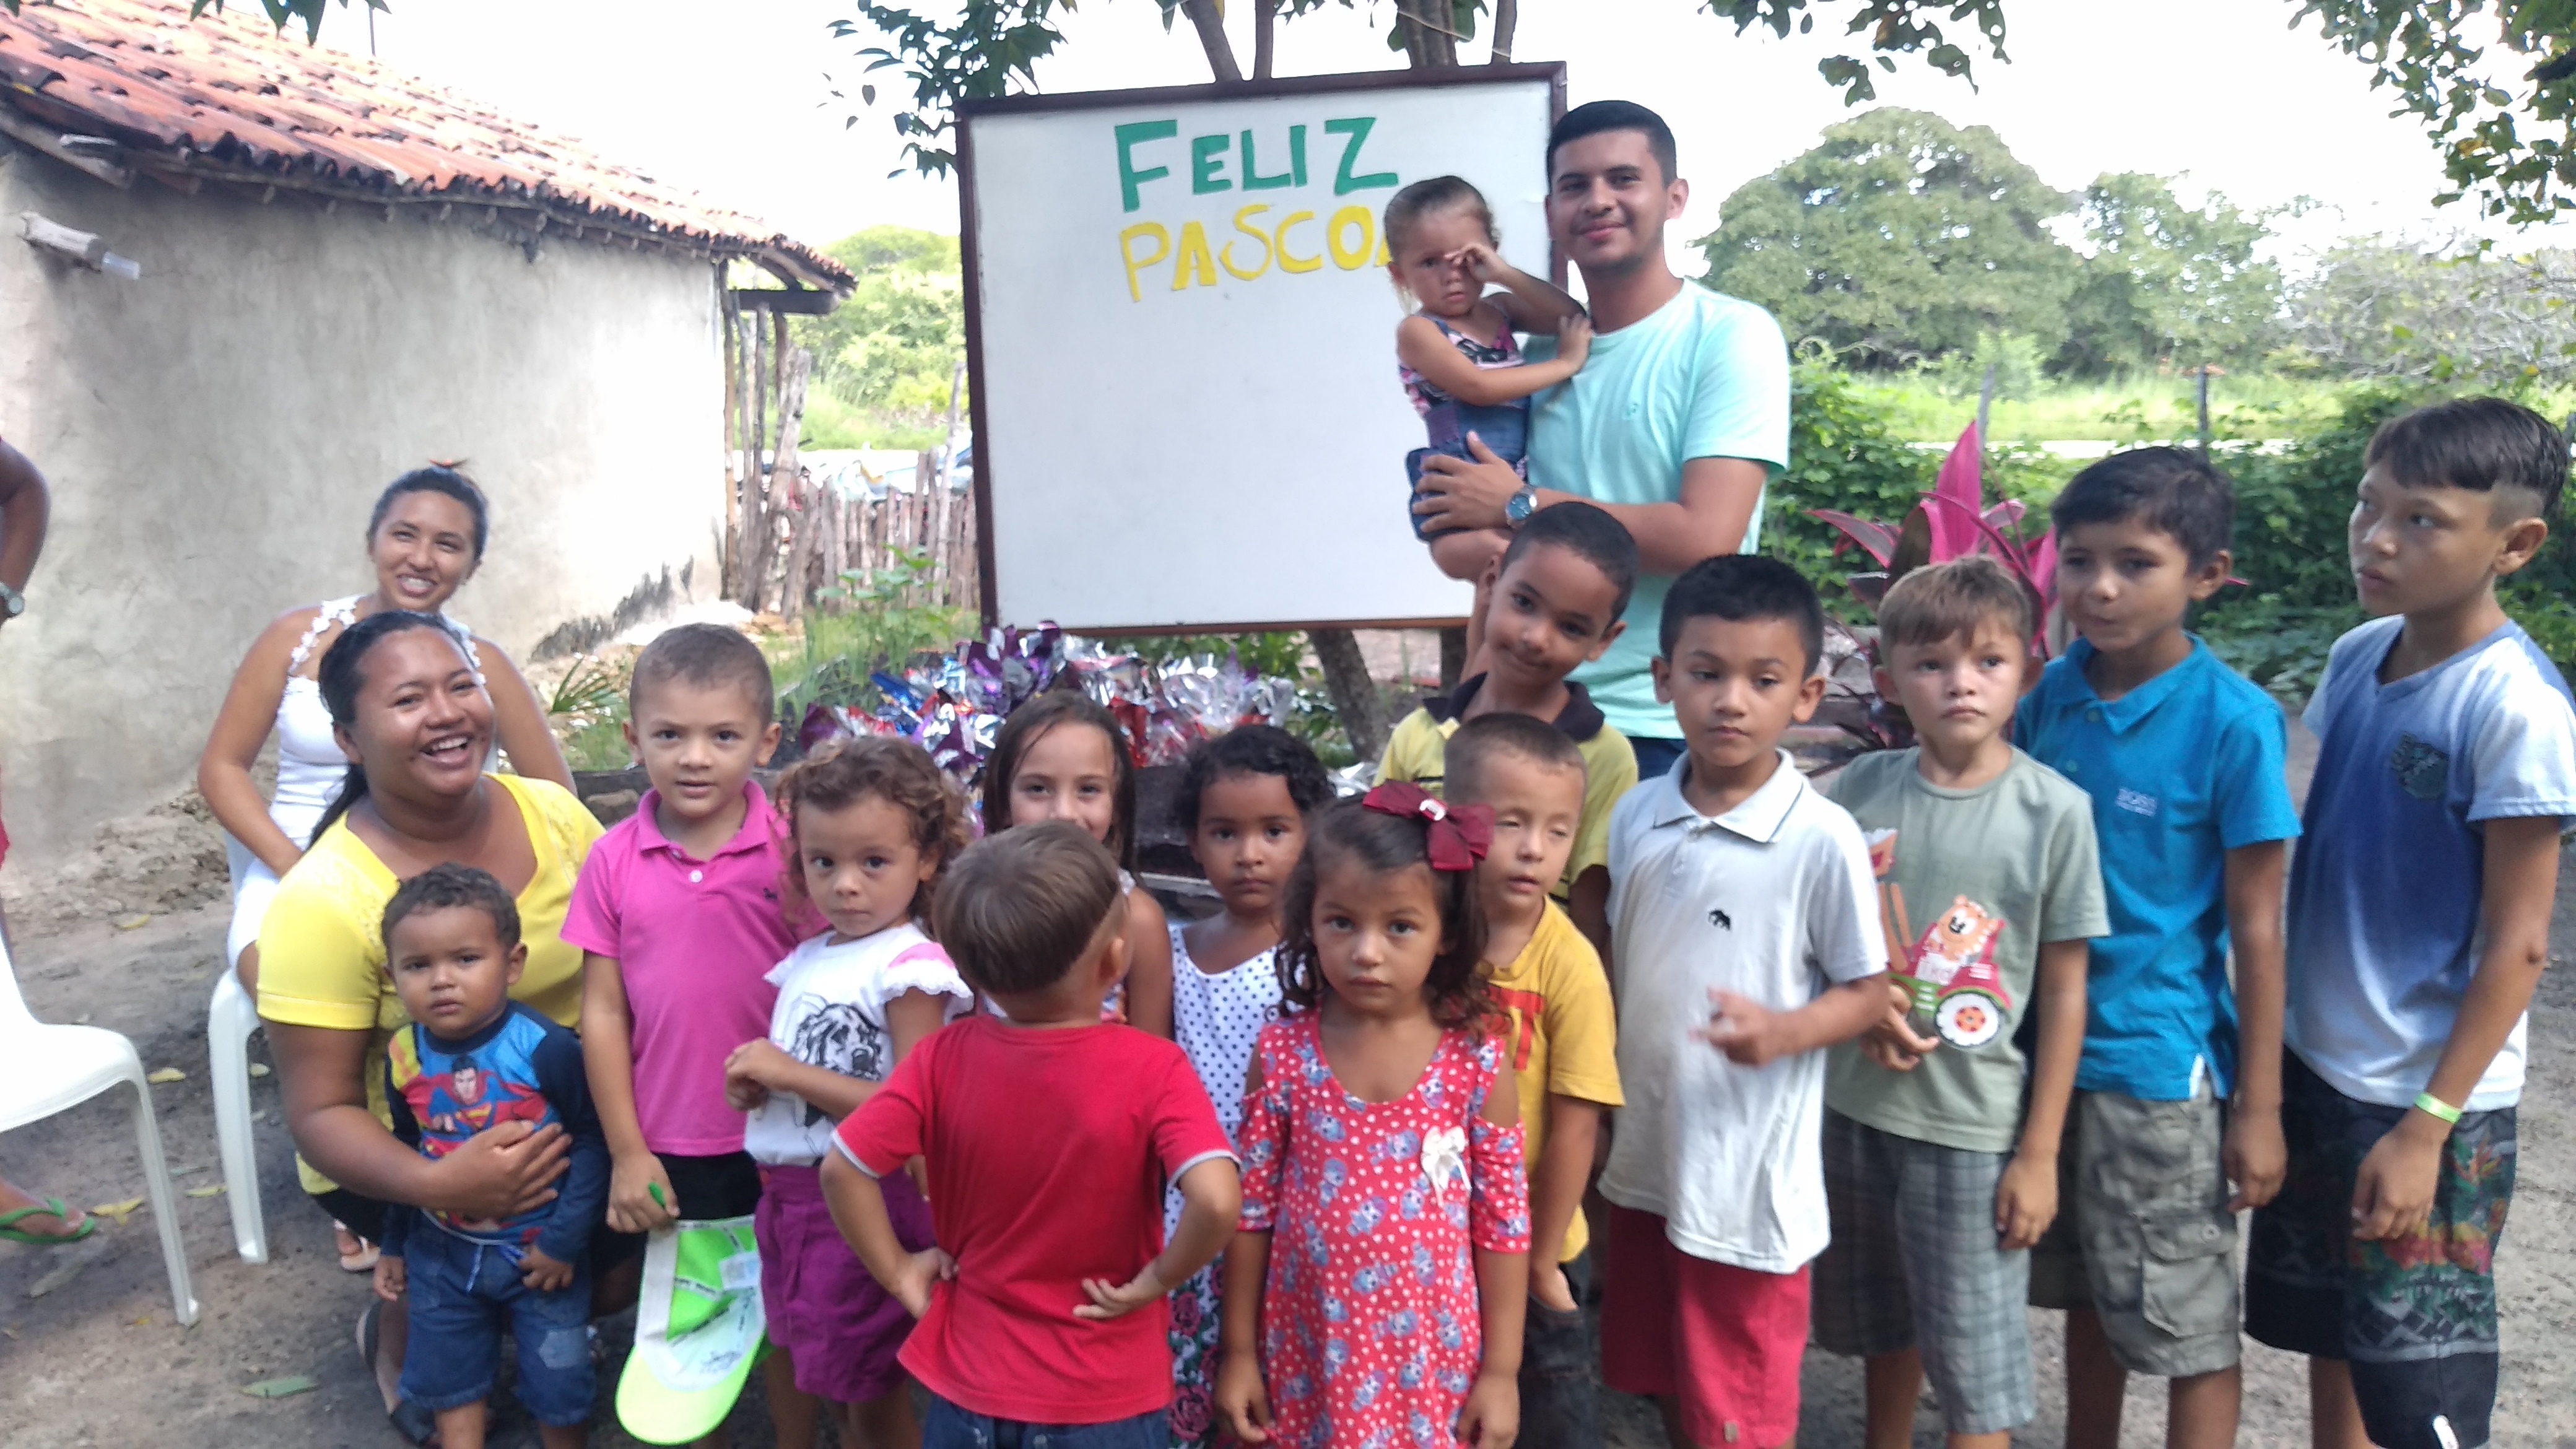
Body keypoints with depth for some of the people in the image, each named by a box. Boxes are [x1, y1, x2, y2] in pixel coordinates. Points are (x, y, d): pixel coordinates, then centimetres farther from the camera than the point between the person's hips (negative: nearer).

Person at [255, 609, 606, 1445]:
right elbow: (321, 1111, -19)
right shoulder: (324, 902, -23)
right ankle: (400, 1336, 11)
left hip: (570, 1120, 4)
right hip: (403, 1157, -4)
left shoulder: (552, 812, -11)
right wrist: (440, 1185, -37)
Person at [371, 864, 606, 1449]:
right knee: (449, 1384, 18)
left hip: (538, 1251, -4)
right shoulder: (404, 1056, -10)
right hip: (442, 1253, 4)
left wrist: (565, 1240, -18)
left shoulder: (546, 1048, -26)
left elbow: (593, 1140, -19)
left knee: (558, 1389, 9)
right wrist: (393, 1246, 13)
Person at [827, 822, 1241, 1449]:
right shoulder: (1153, 1069, -21)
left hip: (969, 1390, 2)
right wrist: (1157, 1279, -15)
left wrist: (899, 1273, -2)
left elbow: (842, 1168, -14)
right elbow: (1218, 1201, -31)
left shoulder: (944, 1058, -14)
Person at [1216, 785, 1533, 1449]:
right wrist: (1239, 1351, 3)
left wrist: (1501, 1371, -2)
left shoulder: (1477, 1064, -12)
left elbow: (1504, 1224, -4)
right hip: (1307, 1359, 1)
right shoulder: (1282, 1055, -9)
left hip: (1432, 1361, -1)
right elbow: (1251, 1208, -1)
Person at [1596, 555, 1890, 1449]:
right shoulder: (1636, 816, 0)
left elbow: (1868, 992, -8)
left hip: (1748, 1177, -5)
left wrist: (1783, 1032, -26)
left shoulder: (1822, 839, -15)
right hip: (1642, 1158, 5)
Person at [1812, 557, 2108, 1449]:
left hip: (1977, 1127, -3)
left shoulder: (2056, 810, -11)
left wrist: (2040, 1151, -6)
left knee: (1977, 1365, 6)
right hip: (1856, 1105, 3)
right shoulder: (1857, 791, -5)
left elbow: (2064, 991, -7)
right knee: (1885, 1327, 23)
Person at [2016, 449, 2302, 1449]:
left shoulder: (2234, 721, -15)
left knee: (2190, 1329, 8)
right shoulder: (2050, 693, -1)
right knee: (2085, 1299, 21)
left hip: (2158, 1064, -5)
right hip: (2049, 1045, 5)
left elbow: (2255, 926, -11)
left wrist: (2259, 1105, -9)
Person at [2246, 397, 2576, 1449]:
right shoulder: (2357, 657, 1)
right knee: (2325, 1343, 19)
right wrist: (2278, 1047, 12)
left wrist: (2425, 1127, -17)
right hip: (2315, 1066, 6)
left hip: (2427, 1100, -6)